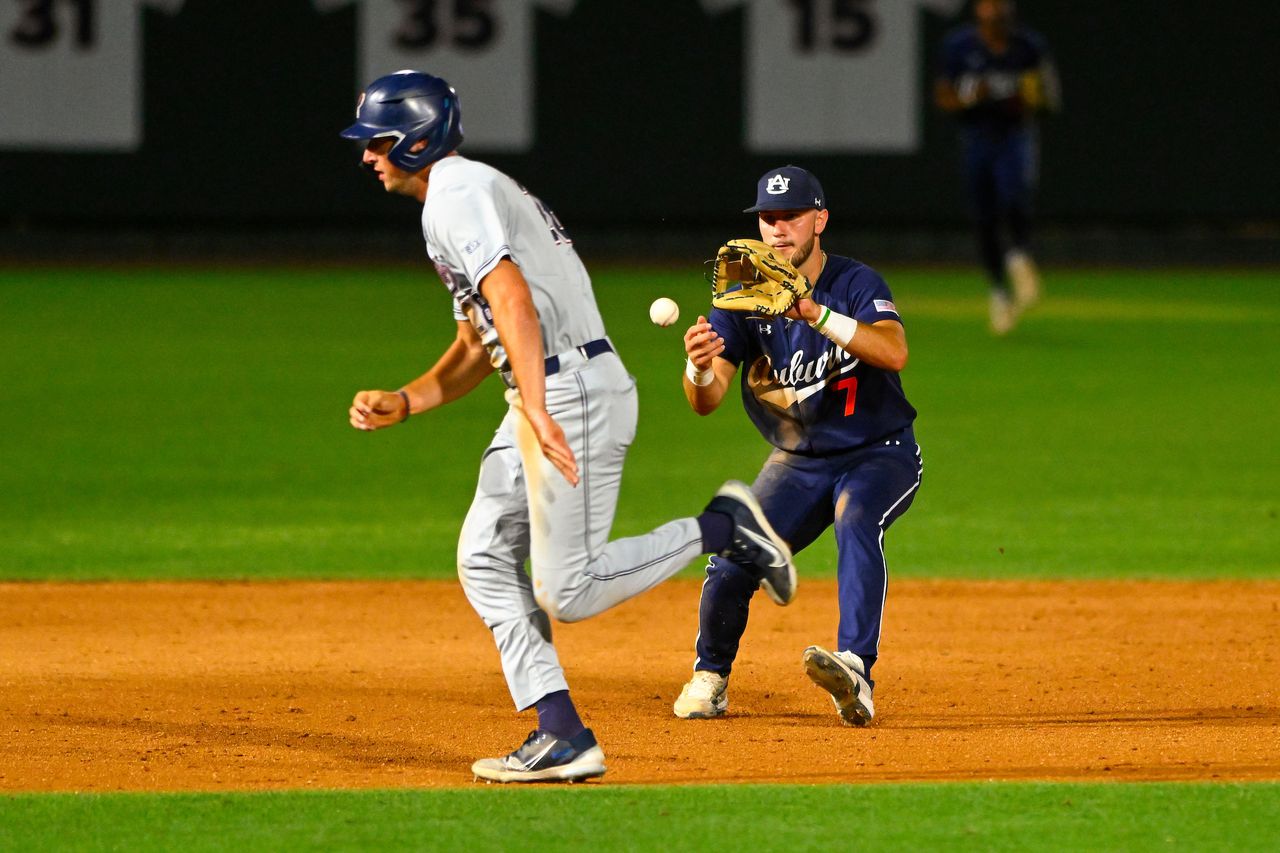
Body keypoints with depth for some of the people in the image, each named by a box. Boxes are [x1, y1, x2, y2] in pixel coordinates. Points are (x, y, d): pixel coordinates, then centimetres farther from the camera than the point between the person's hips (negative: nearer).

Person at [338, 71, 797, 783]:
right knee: (486, 560, 6)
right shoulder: (469, 193, 23)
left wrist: (537, 413, -34)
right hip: (542, 397, 11)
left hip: (574, 394, -11)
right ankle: (563, 738, 2)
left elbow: (511, 298, -25)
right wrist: (401, 404, 14)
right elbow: (476, 348, 27)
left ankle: (725, 528, 1)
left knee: (568, 591, -12)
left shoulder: (457, 191, -10)